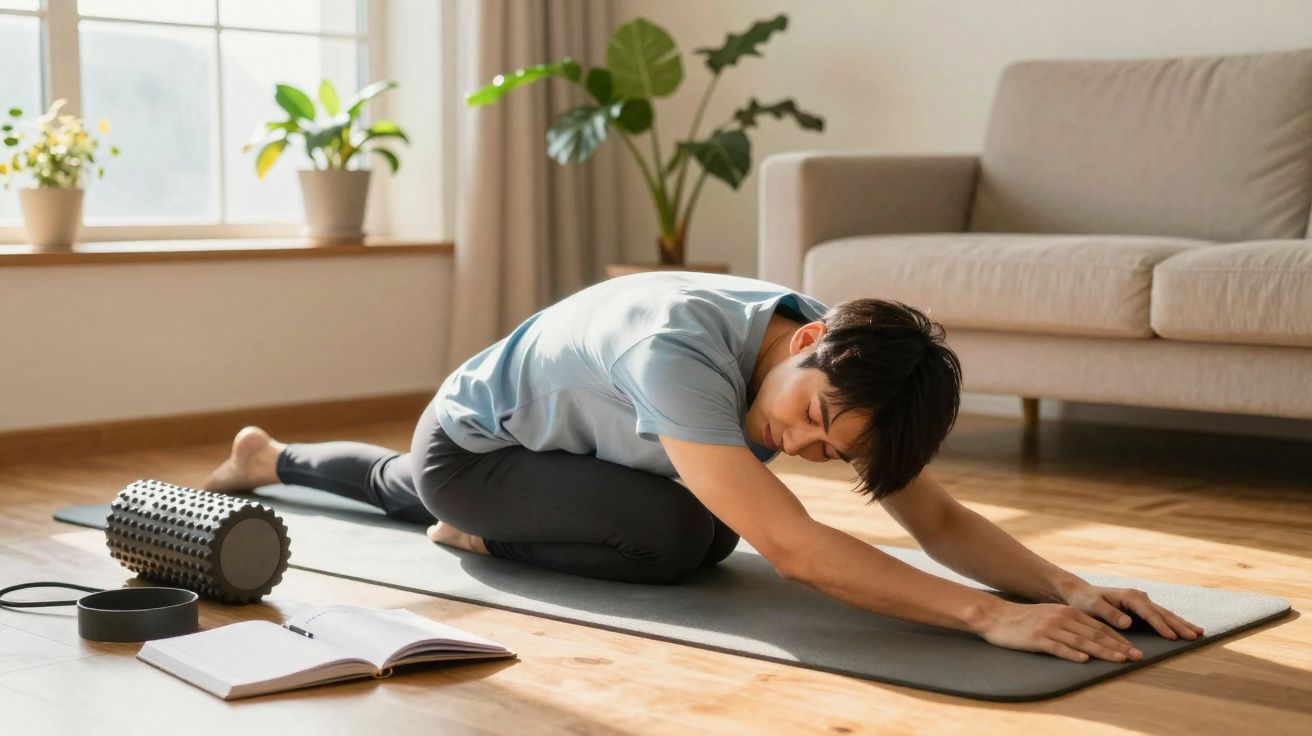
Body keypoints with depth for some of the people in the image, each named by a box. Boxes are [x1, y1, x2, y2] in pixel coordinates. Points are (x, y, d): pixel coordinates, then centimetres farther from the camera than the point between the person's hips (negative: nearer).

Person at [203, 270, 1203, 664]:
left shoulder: (844, 370, -25)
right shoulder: (680, 350, -47)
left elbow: (941, 519, -26)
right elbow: (793, 547, -54)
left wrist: (1069, 586, -43)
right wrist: (991, 616, -60)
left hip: (546, 447, 7)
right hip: (469, 440, -7)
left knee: (413, 498, 38)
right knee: (682, 532, -31)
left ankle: (274, 457, 67)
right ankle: (480, 534, -1)